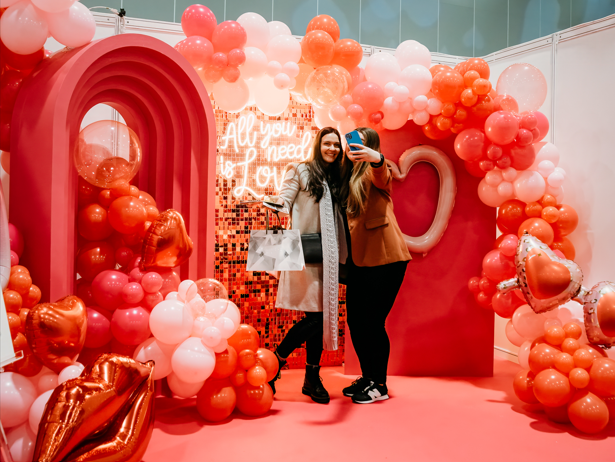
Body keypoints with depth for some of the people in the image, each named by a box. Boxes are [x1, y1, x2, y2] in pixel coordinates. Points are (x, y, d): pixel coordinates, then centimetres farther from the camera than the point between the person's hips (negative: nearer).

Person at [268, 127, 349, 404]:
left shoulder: (338, 179, 17)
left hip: (326, 256, 6)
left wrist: (341, 256, 12)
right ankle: (273, 365, 7)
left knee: (323, 315, 6)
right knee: (314, 317, -11)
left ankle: (312, 379, 17)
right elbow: (282, 203, -6)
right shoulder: (300, 171, 1)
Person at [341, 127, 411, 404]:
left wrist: (376, 159, -51)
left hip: (385, 259, -7)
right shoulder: (349, 176, 17)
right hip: (359, 259, 7)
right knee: (354, 320, 10)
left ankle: (380, 385, 13)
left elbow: (382, 177, -29)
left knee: (373, 321, -4)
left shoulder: (373, 172, -3)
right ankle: (367, 378, 27)